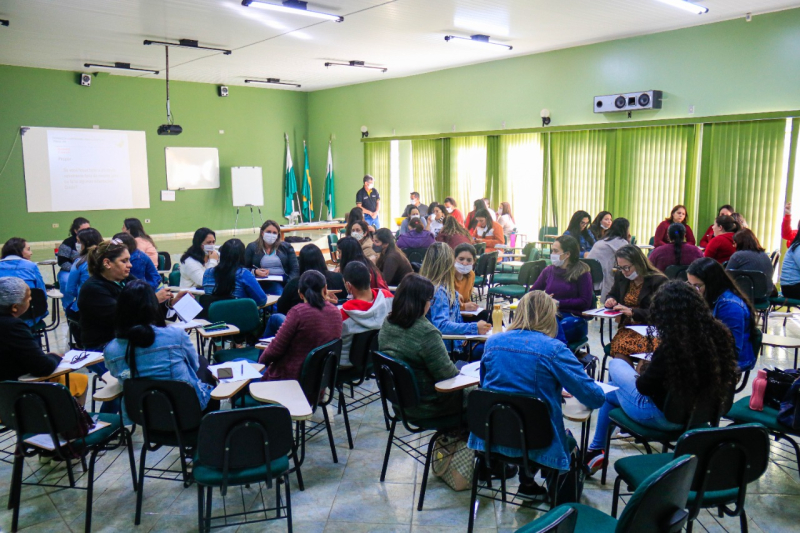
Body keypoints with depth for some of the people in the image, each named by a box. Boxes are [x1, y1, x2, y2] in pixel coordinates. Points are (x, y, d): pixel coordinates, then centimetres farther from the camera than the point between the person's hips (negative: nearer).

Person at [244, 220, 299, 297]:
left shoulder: (286, 247, 16)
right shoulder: (252, 247, 15)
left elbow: (295, 269, 8)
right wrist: (255, 272, -9)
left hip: (285, 282, 2)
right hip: (265, 283, -2)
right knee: (279, 292, -35)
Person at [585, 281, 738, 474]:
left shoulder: (670, 346, -32)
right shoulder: (718, 333, -13)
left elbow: (643, 386, -18)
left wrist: (643, 371, 5)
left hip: (664, 417, -7)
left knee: (615, 364, 18)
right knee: (609, 394, 25)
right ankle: (596, 450, 41)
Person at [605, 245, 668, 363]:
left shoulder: (659, 281, -6)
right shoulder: (621, 277, 11)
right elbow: (612, 295, 29)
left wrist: (632, 312, -20)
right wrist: (611, 301, 4)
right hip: (627, 327, 4)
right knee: (619, 345, -31)